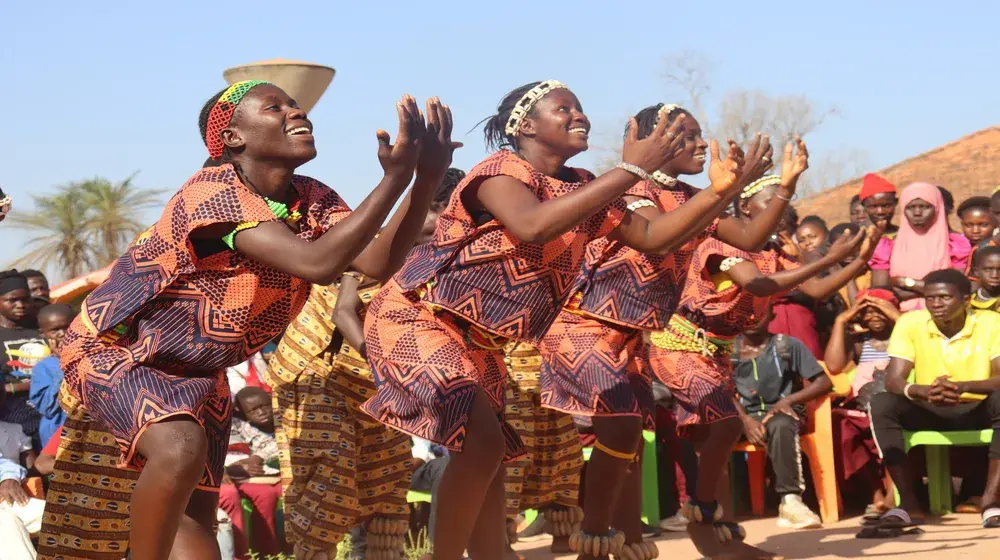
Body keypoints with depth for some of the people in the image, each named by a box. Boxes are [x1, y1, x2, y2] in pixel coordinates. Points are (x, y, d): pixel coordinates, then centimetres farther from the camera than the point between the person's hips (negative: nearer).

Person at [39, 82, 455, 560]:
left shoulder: (312, 201, -2)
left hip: (195, 372, 8)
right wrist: (394, 178, -40)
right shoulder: (213, 192, -28)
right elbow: (316, 264, -38)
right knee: (181, 448, -35)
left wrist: (426, 179, -27)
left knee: (195, 518, 3)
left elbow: (378, 262, -17)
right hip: (113, 348, -8)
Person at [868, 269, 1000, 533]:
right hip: (929, 412, 1)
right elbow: (893, 380, -17)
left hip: (979, 411, -1)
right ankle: (908, 505, -28)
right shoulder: (910, 323, -10)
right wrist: (925, 391, -40)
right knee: (882, 404, -27)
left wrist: (963, 387, -44)